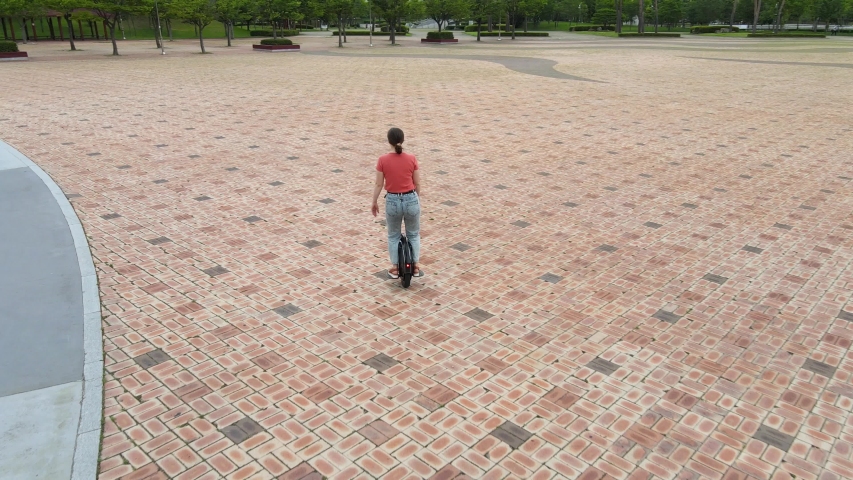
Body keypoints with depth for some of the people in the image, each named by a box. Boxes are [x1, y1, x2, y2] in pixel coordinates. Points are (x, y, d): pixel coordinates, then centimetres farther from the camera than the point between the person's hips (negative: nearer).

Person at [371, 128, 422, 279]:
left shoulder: (383, 160, -11)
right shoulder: (411, 159, -9)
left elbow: (378, 184, -5)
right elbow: (417, 183, -1)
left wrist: (374, 202, 9)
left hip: (392, 201, 0)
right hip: (411, 200, 0)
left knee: (393, 236, 21)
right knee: (413, 234, 22)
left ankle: (395, 268, 23)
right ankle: (415, 266, 24)